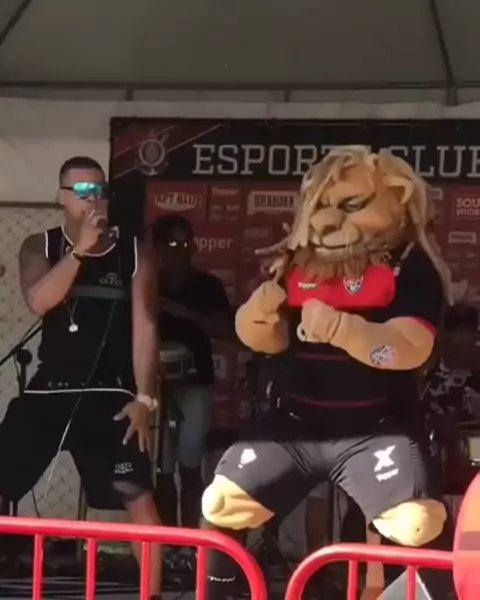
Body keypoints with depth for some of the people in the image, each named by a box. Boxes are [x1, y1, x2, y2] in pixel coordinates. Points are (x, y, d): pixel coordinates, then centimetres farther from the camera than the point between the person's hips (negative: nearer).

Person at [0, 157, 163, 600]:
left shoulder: (135, 254, 4)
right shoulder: (40, 246, 7)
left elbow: (144, 326, -1)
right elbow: (38, 301, -13)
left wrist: (144, 397, -8)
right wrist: (80, 248, -19)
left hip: (109, 396, -1)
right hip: (48, 390, 2)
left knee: (138, 497, -8)